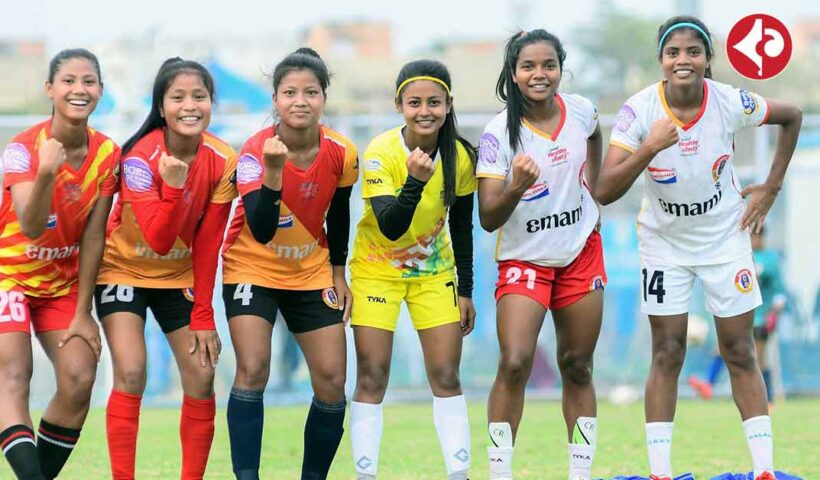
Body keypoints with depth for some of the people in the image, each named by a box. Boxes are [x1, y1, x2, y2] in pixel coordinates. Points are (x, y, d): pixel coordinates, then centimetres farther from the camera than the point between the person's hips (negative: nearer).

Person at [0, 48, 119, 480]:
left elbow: (93, 239, -4)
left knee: (79, 379, -10)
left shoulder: (107, 154, -9)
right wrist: (46, 173, -51)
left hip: (62, 280, 4)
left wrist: (82, 314, -3)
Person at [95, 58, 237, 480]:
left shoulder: (222, 161, -14)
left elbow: (208, 246, -7)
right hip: (124, 268, -4)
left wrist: (202, 316, -7)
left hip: (180, 276, 4)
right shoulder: (141, 158, -25)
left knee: (201, 377, -3)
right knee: (131, 374, -18)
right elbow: (158, 241, -30)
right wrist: (174, 187, -45)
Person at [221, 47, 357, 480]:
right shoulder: (255, 151, -22)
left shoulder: (341, 153, -13)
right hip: (253, 268, -3)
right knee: (252, 370, -19)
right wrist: (274, 171, -43)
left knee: (332, 382, -2)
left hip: (311, 273, 3)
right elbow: (261, 230, -32)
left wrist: (338, 273, 10)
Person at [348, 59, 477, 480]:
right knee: (372, 376, -5)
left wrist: (465, 291, 5)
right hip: (377, 269, -3)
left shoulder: (461, 156, -10)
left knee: (445, 375, -1)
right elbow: (390, 227, -29)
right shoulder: (381, 153, -22)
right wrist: (415, 182, -44)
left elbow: (462, 227, 3)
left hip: (434, 271, 3)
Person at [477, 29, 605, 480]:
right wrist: (516, 187, -36)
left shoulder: (580, 110, -5)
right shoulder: (499, 134, -16)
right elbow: (488, 219, -18)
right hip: (523, 260, -3)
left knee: (577, 367, 7)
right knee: (514, 364, -17)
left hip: (580, 253, 3)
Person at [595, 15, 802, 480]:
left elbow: (792, 116, 2)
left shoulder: (731, 102, -18)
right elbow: (605, 192, -26)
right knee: (667, 355, 0)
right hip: (665, 242, 0)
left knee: (740, 354, 3)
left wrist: (771, 187, 0)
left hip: (726, 237, 1)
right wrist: (649, 148, -40)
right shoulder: (640, 110, -21)